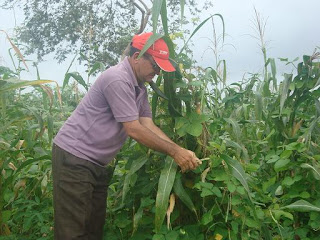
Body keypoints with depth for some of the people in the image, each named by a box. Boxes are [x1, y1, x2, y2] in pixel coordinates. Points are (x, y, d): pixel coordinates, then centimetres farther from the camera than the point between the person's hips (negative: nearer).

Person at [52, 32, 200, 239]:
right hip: (74, 156, -9)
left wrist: (181, 151, -7)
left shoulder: (139, 88, 11)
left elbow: (149, 126, 4)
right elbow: (134, 130, -20)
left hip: (97, 163, 10)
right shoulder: (117, 79, -19)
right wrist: (174, 151, -14)